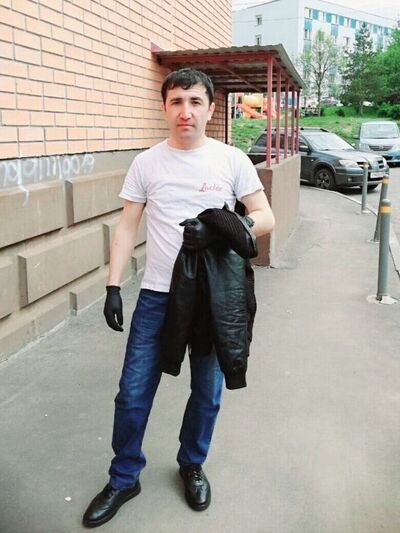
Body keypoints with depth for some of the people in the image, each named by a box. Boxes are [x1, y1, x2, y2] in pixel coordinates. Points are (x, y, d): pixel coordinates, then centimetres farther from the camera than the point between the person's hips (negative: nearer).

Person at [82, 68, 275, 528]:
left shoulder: (232, 160, -2)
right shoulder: (146, 163, 1)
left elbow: (264, 217, -3)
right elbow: (127, 227, 3)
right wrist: (112, 286, -4)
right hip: (157, 295, 1)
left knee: (207, 393, 13)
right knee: (133, 392, 5)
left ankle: (192, 466, 39)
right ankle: (124, 478, 27)